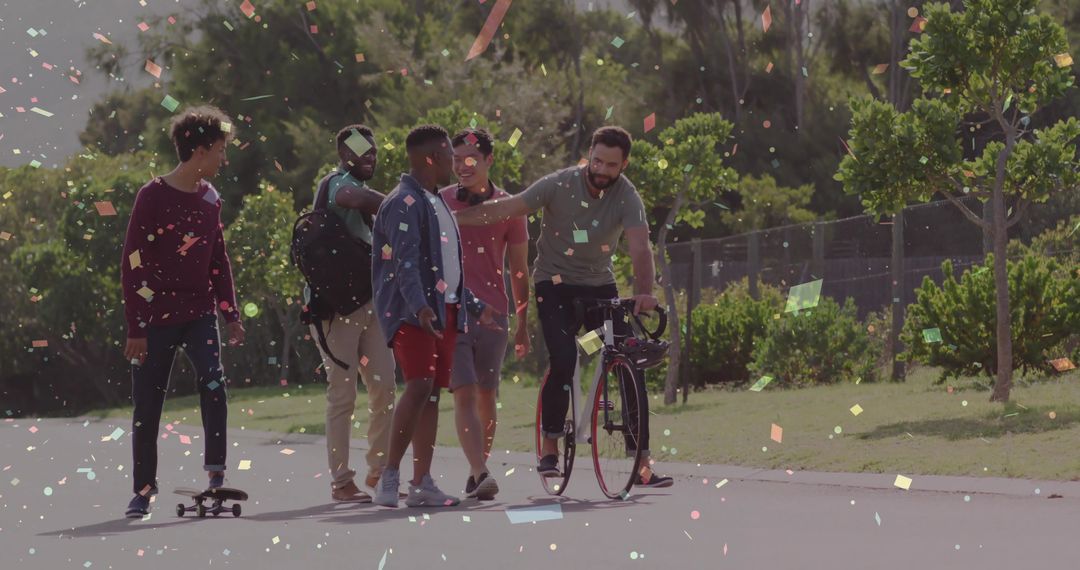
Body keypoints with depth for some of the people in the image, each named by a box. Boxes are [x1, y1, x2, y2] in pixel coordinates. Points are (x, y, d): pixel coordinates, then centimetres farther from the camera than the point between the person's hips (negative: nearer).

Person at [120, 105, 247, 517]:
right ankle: (144, 488, 16)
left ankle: (216, 475, -14)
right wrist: (136, 327, -13)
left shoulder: (210, 199, 7)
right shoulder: (154, 196, -11)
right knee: (147, 405, 3)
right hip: (157, 317, -4)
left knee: (214, 383, -19)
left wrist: (231, 313, 12)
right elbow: (133, 263, -11)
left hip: (199, 312, 4)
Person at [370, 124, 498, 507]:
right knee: (419, 387, -20)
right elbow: (406, 262, -22)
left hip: (444, 311, 9)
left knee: (433, 393, 6)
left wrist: (475, 306, 33)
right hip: (413, 313, -9)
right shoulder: (404, 204, -10)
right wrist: (419, 306, -35)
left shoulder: (436, 203, 22)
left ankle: (422, 483, 7)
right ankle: (389, 477, -20)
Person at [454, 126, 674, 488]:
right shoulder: (561, 185, -14)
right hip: (555, 284, -2)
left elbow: (640, 248, -26)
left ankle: (643, 462, -4)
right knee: (563, 359, -22)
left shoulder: (627, 197, -12)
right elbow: (506, 208, -16)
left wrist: (643, 292, -43)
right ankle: (550, 444, -4)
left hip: (599, 285, 2)